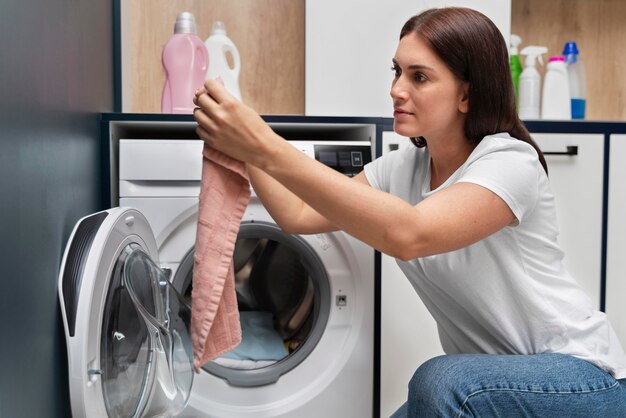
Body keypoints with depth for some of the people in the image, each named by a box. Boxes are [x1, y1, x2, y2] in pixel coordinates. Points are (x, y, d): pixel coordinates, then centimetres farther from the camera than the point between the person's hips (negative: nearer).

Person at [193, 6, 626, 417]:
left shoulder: (510, 162, -21)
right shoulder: (402, 168, 1)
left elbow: (408, 235, -39)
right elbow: (298, 215, -6)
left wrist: (270, 150, -41)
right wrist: (244, 144, -20)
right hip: (487, 377, 7)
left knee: (440, 382, -32)